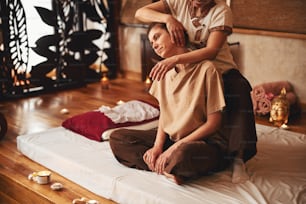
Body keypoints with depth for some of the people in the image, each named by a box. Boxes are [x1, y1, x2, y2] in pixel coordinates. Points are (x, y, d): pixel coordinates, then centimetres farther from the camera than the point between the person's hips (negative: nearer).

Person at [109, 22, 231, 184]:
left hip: (204, 141, -7)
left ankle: (157, 166, -9)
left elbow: (214, 123, -15)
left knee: (183, 154, -42)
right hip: (170, 138, 8)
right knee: (117, 138, -6)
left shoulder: (206, 69, -16)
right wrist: (157, 146, -9)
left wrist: (174, 148, -17)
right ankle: (171, 168, -18)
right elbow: (164, 113, 9)